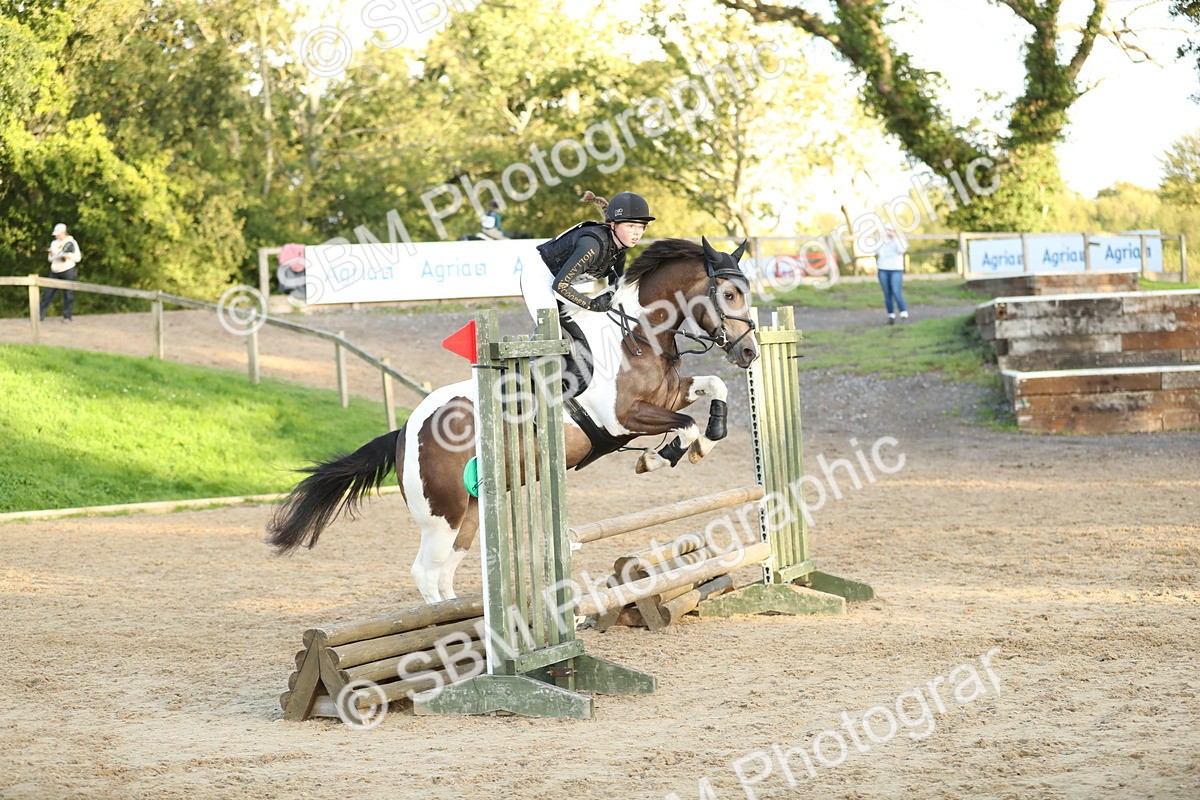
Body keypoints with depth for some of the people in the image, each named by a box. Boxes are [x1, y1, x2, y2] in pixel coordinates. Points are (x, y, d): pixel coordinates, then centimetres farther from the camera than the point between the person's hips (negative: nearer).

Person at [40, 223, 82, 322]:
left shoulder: (71, 243, 0)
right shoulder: (54, 243, 16)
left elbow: (77, 258, 0)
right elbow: (50, 259, 18)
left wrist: (68, 255, -16)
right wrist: (52, 254, -3)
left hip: (68, 270, -5)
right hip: (55, 271, 5)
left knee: (68, 293, -4)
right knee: (48, 292, -1)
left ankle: (67, 316, 2)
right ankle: (41, 314, 0)